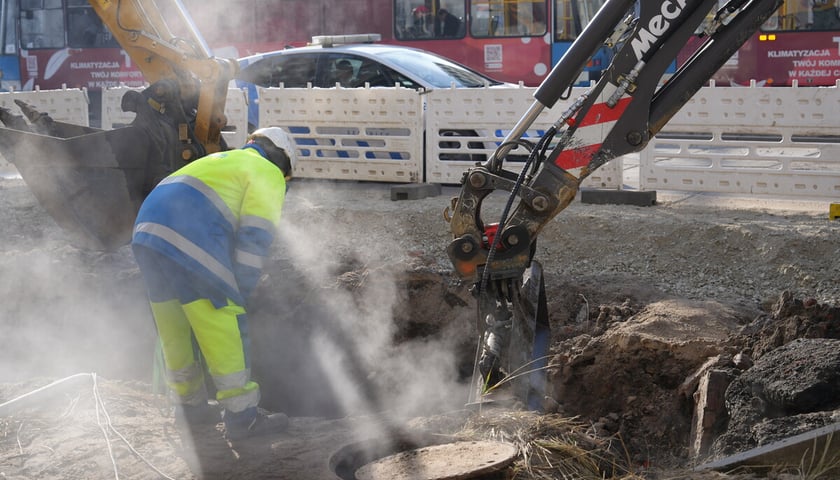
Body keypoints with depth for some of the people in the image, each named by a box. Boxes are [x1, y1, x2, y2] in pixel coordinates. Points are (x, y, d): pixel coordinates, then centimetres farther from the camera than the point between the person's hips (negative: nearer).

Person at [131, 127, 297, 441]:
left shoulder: (222, 161, 35)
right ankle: (241, 416, 5)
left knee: (174, 331, 18)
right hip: (188, 245, -9)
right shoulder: (268, 175, 10)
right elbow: (255, 237, -1)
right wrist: (240, 293, 6)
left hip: (147, 234, 9)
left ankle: (190, 406, 32)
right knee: (224, 329, 0)